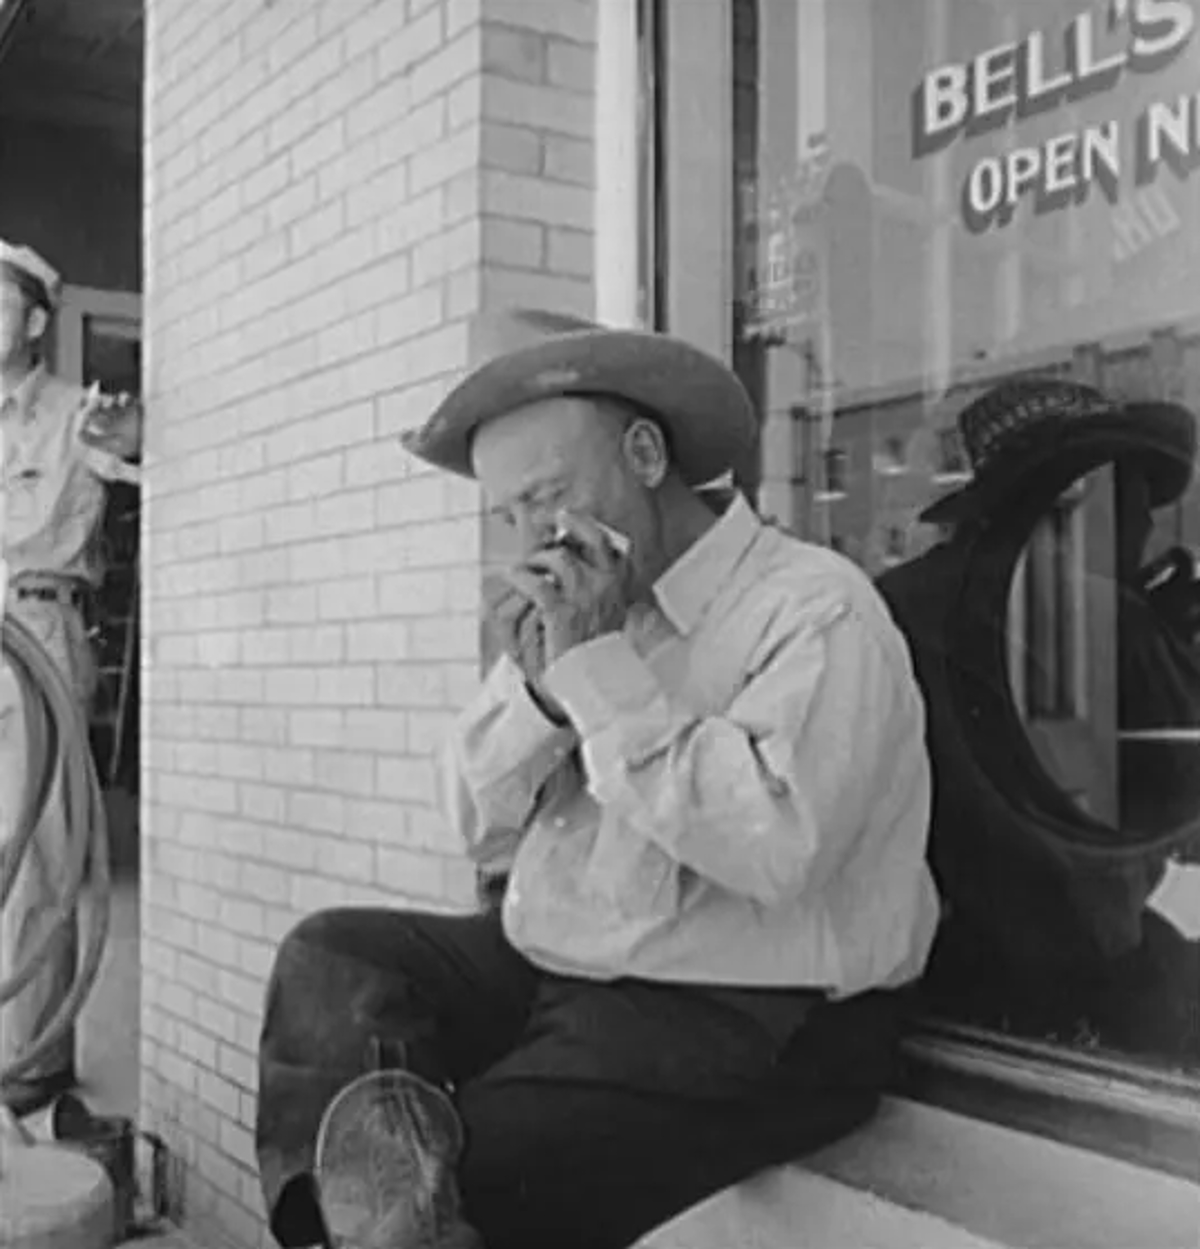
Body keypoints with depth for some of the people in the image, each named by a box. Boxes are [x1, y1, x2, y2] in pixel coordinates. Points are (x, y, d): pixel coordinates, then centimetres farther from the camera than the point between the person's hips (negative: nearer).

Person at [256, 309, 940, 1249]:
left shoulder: (815, 608, -12)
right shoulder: (579, 612, 10)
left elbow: (772, 845, -28)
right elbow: (485, 835, 9)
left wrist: (602, 665, -22)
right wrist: (536, 687, -10)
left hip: (743, 1024, -8)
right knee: (330, 960, 0)